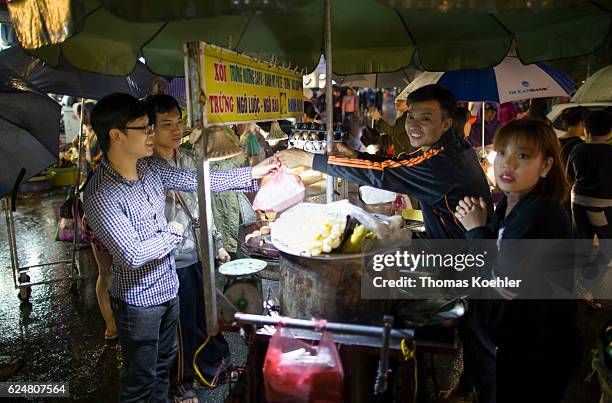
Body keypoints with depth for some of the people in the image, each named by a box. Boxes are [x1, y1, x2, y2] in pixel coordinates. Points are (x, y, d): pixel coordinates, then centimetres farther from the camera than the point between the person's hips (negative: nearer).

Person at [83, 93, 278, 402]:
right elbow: (134, 254, -29)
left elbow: (199, 181, 1)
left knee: (163, 362, 27)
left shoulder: (151, 167, -4)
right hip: (138, 300, -7)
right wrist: (173, 233, -14)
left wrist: (252, 173, -3)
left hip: (167, 287, 7)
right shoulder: (100, 194, -27)